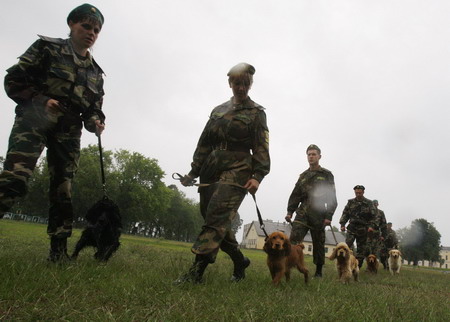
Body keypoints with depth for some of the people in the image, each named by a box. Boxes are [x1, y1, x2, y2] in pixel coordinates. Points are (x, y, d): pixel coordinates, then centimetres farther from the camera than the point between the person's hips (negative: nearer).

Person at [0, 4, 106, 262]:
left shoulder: (95, 73, 21)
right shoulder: (47, 47, 10)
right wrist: (40, 99, -13)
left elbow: (95, 109, 21)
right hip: (37, 115, -4)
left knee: (63, 189, 1)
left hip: (69, 129, 4)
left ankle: (59, 253, 7)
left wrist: (96, 123, -2)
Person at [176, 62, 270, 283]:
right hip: (211, 172, 6)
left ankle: (197, 271, -18)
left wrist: (258, 176, -16)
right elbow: (204, 143, 20)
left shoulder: (256, 112, 6)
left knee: (216, 218, -18)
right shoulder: (218, 110, 20)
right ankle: (239, 261, 24)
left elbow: (261, 147, -3)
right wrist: (194, 171, 15)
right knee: (218, 222, 6)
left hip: (236, 172, -6)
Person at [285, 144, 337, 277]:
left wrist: (329, 216, -11)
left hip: (318, 213, -3)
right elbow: (295, 195, 14)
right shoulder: (303, 175, 17)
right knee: (294, 239, -14)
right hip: (302, 213, 3)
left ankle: (318, 271, 19)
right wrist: (289, 212, 4)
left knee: (318, 244, 6)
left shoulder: (326, 175, 5)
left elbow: (332, 197, -2)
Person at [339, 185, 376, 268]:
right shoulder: (350, 202, 8)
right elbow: (345, 214, 8)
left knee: (361, 249, 5)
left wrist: (371, 226, -13)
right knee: (348, 245, -16)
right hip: (352, 228, 0)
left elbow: (372, 216, 1)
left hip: (363, 229, 0)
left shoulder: (369, 203, 4)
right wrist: (342, 224, -3)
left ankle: (358, 266, 14)